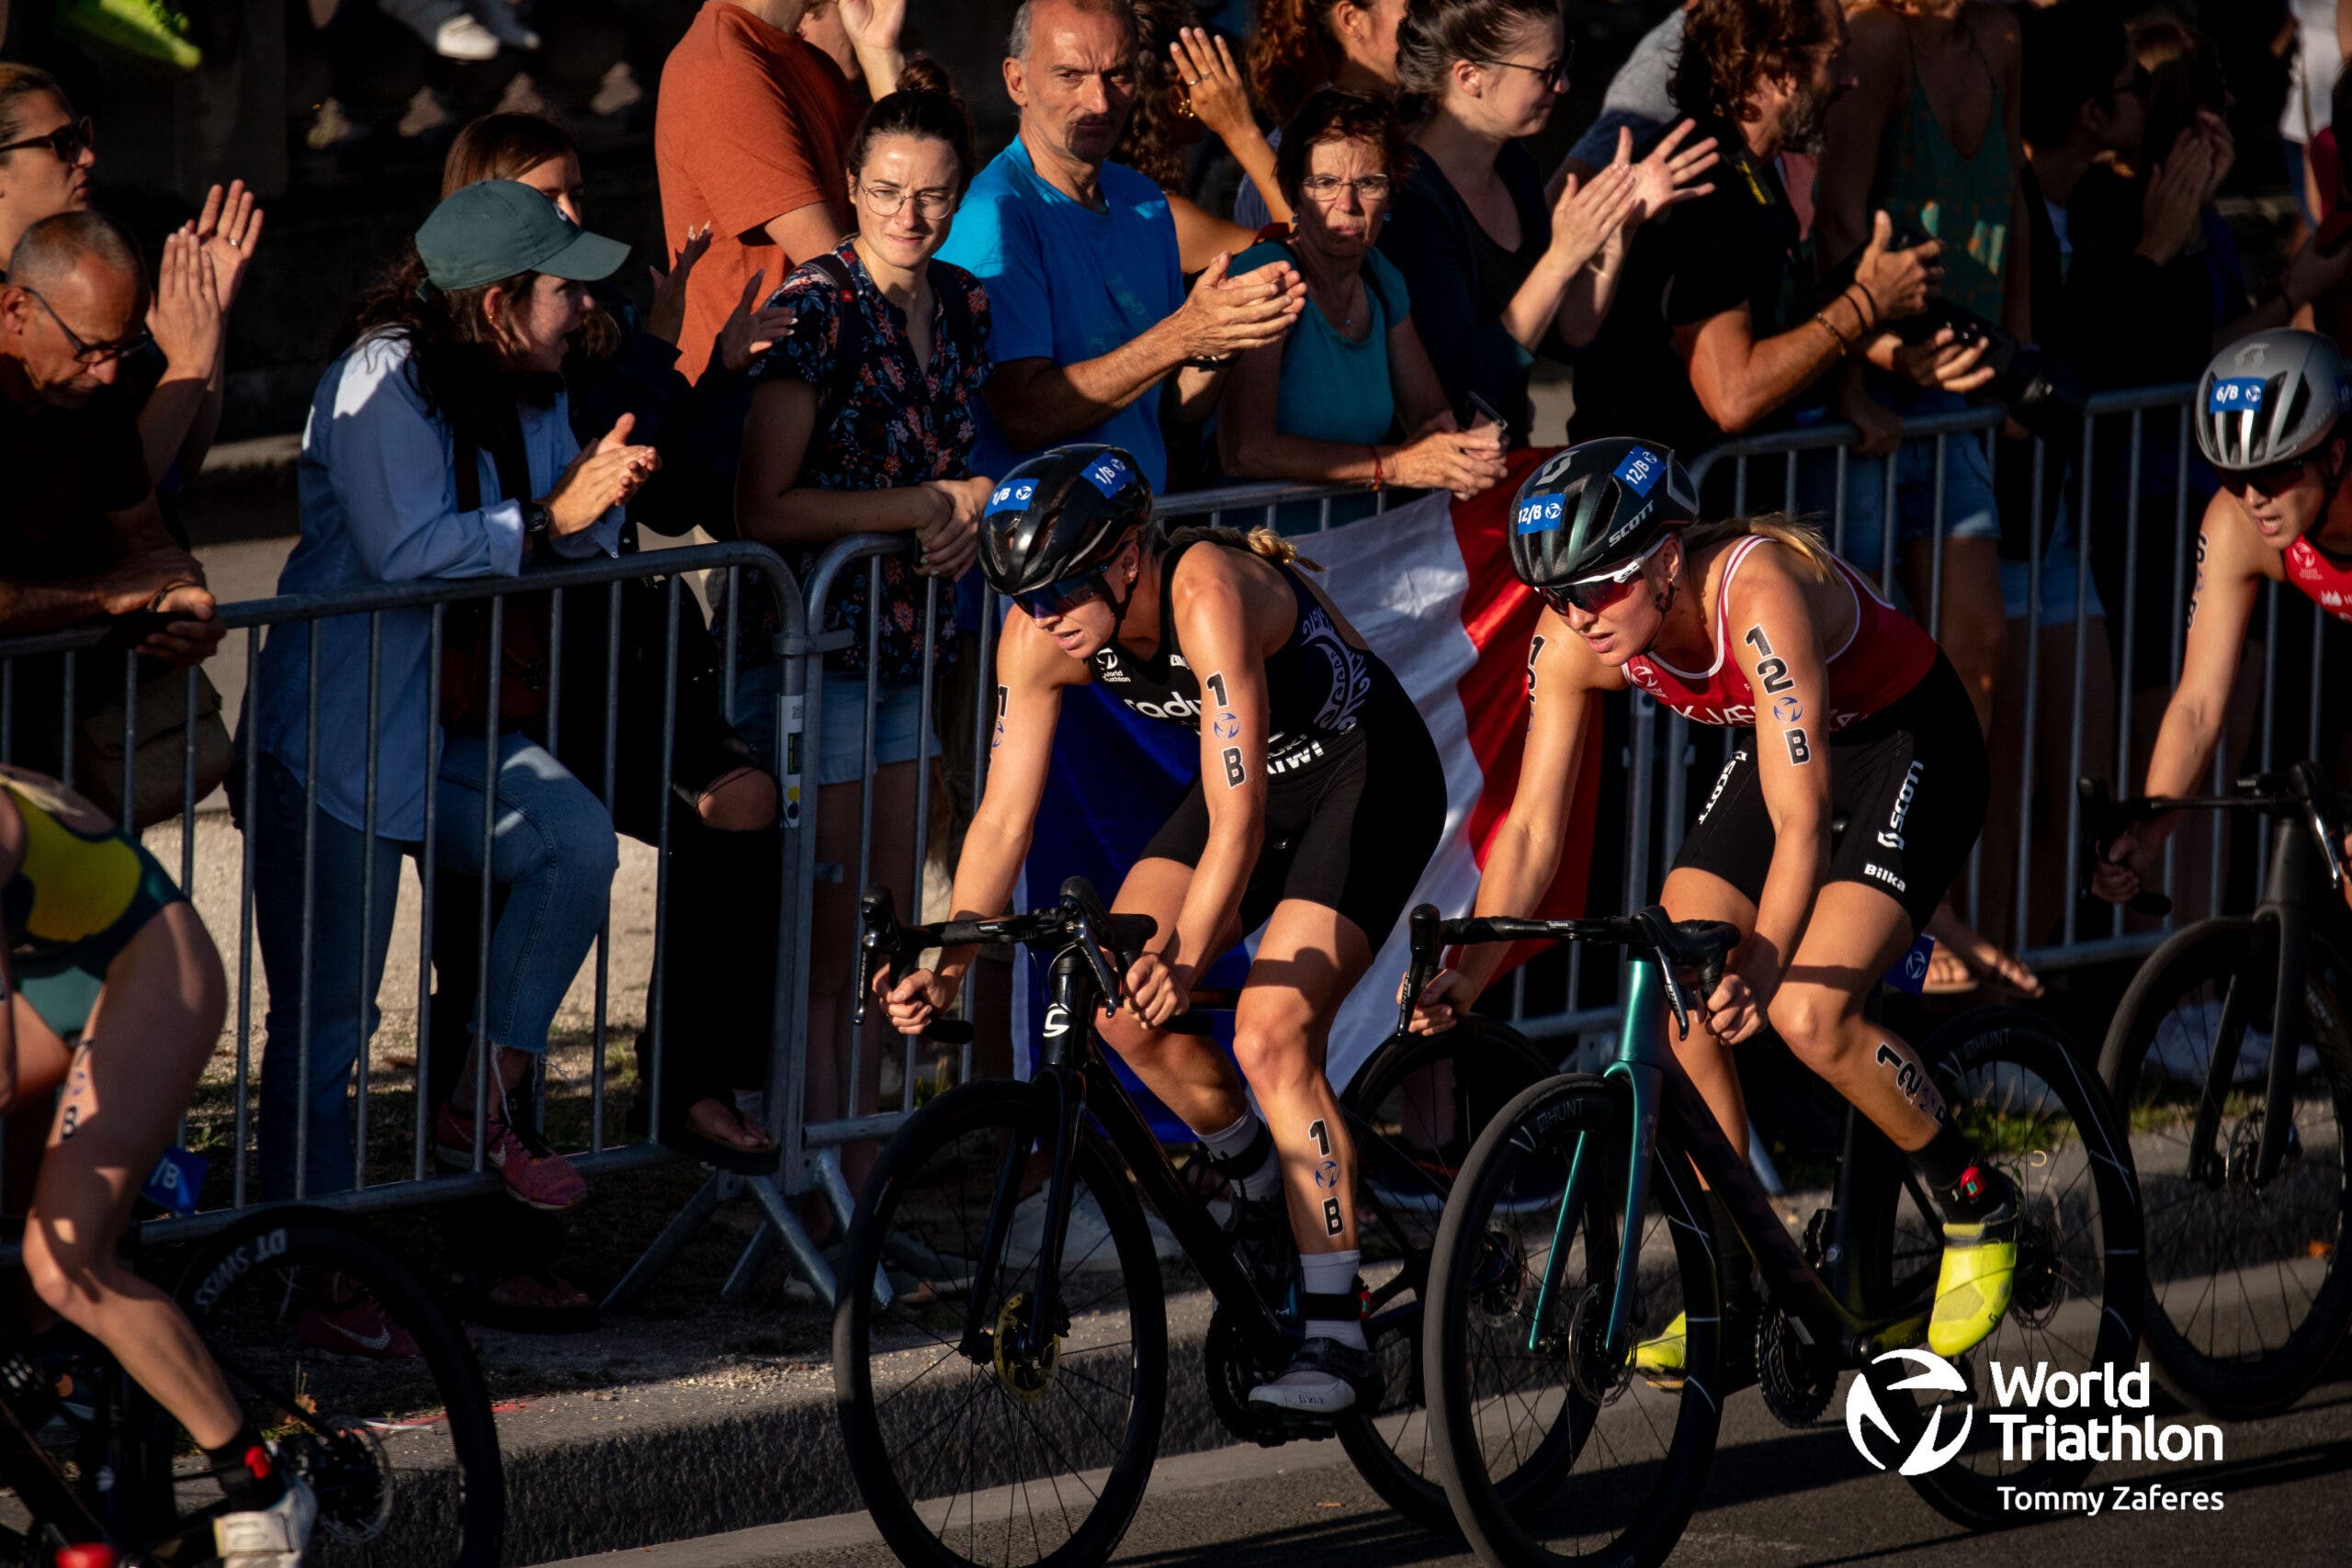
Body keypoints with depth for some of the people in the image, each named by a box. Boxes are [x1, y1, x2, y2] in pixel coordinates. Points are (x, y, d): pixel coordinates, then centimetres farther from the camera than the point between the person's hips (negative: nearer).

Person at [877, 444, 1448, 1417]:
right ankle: (1259, 1184, 18)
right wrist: (949, 965, -21)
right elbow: (1005, 817, -11)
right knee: (1119, 1004, -9)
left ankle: (1339, 1339, -18)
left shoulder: (1207, 595, -36)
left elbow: (1237, 823, -40)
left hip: (1366, 777, -7)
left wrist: (1184, 959, -50)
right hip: (1255, 777, 7)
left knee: (1270, 1034, -21)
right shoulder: (1041, 632, -16)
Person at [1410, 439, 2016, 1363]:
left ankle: (1978, 1208, 0)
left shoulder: (1757, 595, -38)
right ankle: (1726, 1292, 4)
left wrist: (1759, 967, -54)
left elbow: (1801, 820, -41)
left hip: (1909, 744, -7)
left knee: (1807, 1015, -22)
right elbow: (1532, 826, -14)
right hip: (1780, 745, 7)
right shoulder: (1573, 639, -19)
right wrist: (1470, 970, -27)